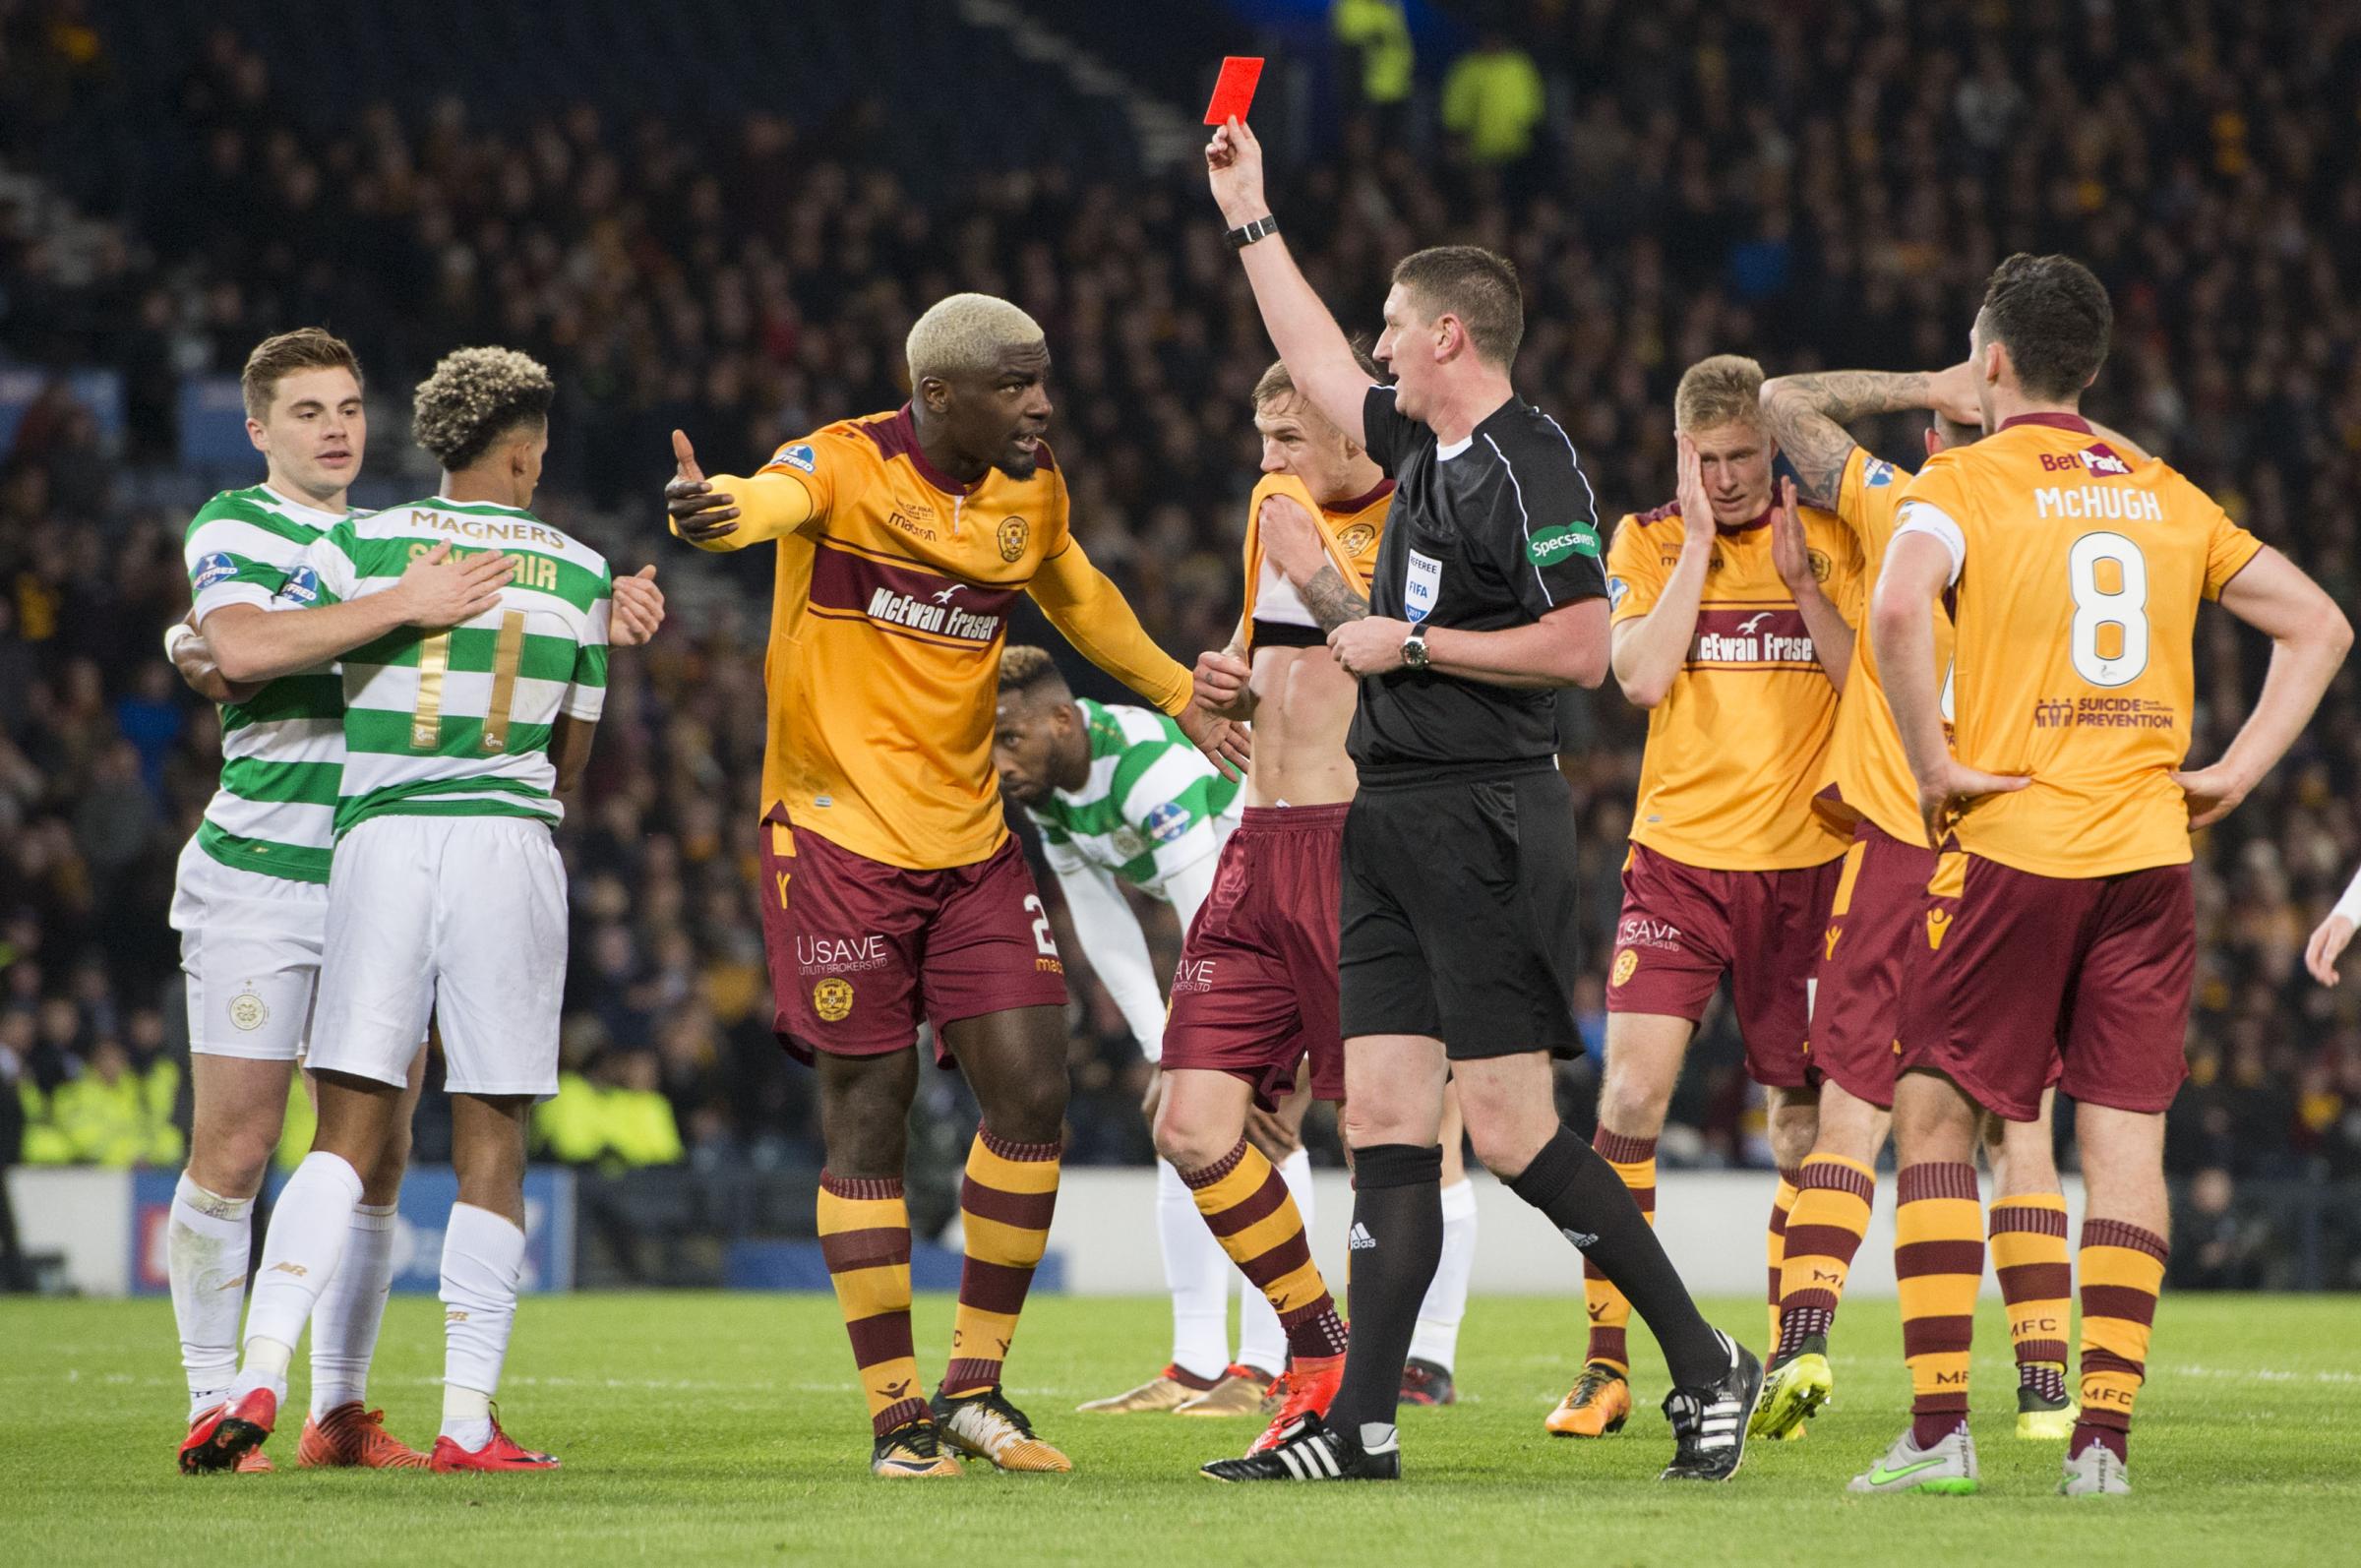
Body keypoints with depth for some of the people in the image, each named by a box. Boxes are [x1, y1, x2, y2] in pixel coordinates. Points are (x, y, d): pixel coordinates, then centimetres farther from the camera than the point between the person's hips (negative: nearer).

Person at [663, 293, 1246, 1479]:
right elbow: (778, 497, -36)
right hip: (840, 837, -6)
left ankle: (975, 1387, 10)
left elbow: (1080, 601, 30)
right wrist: (714, 511, -60)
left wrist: (1182, 701, 40)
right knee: (867, 1118, -2)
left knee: (1032, 1094, -3)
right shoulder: (848, 468, -12)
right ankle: (896, 1414, 5)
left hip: (970, 843, 6)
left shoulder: (1034, 498, 8)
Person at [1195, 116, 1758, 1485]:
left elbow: (1582, 650, -21)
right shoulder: (1426, 447, 13)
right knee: (1384, 1116, 4)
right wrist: (1251, 216, 35)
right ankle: (1362, 1427, 3)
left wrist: (1409, 643, -13)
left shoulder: (1530, 467, -13)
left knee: (1511, 1128, -10)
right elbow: (1322, 370, 32)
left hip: (1485, 825, -9)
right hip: (1395, 823, 9)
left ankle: (1706, 1364, 0)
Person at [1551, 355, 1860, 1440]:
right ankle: (1606, 1367, -10)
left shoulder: (1829, 542, 4)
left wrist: (1802, 584, -12)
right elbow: (1641, 677, -12)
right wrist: (1699, 542, -12)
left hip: (1804, 862, 1)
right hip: (1678, 858, -1)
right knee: (1630, 1094, -14)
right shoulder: (1648, 542, 3)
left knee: (1803, 1120, 4)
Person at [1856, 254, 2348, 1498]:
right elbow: (2317, 625, 17)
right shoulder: (2165, 496, 14)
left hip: (2010, 841, -4)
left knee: (1932, 1114, 5)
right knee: (2126, 1137, 4)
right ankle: (2105, 1433, -3)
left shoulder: (1964, 481, -2)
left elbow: (1898, 608, -23)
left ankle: (1939, 1429, -3)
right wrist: (2237, 769, 11)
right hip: (2148, 849, 4)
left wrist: (1935, 766, -14)